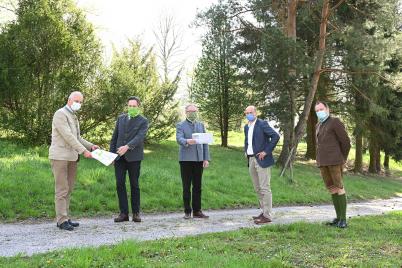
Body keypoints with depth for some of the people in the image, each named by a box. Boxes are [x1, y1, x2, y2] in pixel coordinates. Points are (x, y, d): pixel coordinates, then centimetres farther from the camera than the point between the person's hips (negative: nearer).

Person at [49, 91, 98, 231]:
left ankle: (65, 218, 13)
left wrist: (91, 146, 5)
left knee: (68, 189, 8)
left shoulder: (73, 117, 19)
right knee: (62, 189, -7)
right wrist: (83, 151, -22)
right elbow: (68, 136, -20)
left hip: (71, 157, 9)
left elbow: (77, 138, 20)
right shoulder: (60, 114, -11)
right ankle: (62, 220, -4)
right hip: (59, 156, -9)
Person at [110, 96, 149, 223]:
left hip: (134, 157, -4)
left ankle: (136, 213, 13)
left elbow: (140, 137, -17)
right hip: (119, 157, 4)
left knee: (134, 185, 4)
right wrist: (111, 153, 9)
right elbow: (114, 137, 14)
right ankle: (123, 213, 7)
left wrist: (127, 146, -32)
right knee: (120, 184, 1)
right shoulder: (121, 118, 12)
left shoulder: (143, 121, -2)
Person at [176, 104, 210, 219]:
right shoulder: (180, 125, 4)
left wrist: (206, 158, 5)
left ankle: (197, 211, 12)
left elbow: (205, 142, 13)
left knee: (198, 186, 6)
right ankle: (187, 211, 8)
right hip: (186, 159, -4)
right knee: (186, 187, 1)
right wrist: (187, 141, -35)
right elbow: (179, 139, -13)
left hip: (199, 159, 4)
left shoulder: (201, 125, 16)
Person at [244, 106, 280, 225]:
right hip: (251, 160, 8)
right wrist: (245, 151, 13)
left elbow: (276, 136, -15)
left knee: (264, 188, -7)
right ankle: (264, 211, 22)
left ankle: (267, 216, -4)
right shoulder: (246, 127, 15)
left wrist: (266, 151, -15)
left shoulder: (262, 124, -7)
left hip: (261, 160, -8)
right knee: (257, 188, 12)